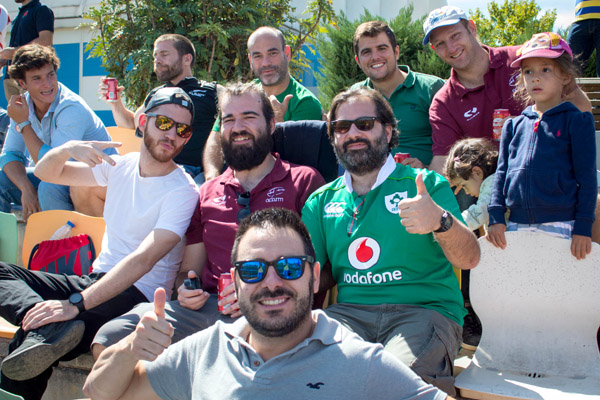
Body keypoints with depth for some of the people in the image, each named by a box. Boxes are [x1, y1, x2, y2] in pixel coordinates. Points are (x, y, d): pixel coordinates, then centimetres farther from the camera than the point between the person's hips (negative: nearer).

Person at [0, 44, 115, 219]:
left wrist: (23, 123, -24)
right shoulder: (24, 105, -2)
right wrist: (26, 189, -20)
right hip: (58, 176, 7)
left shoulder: (72, 108, -25)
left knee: (49, 187, -34)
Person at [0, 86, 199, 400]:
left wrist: (76, 305, -33)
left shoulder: (182, 191, -13)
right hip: (96, 278, 8)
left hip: (137, 295, -8)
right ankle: (49, 328, -37)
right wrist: (68, 149, -10)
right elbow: (45, 173, 15)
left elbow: (143, 260, -25)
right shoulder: (121, 166, 9)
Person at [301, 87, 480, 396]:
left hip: (424, 309, -2)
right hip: (350, 311, 3)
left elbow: (469, 259, -4)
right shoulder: (321, 201, 18)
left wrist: (441, 221, -27)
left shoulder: (426, 184, 7)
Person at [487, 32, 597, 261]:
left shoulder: (577, 121, 2)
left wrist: (583, 227, -8)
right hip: (517, 226, 4)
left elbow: (587, 178, -2)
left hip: (562, 225, -3)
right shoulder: (513, 126, 13)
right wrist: (496, 217, 3)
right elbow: (502, 173, 13)